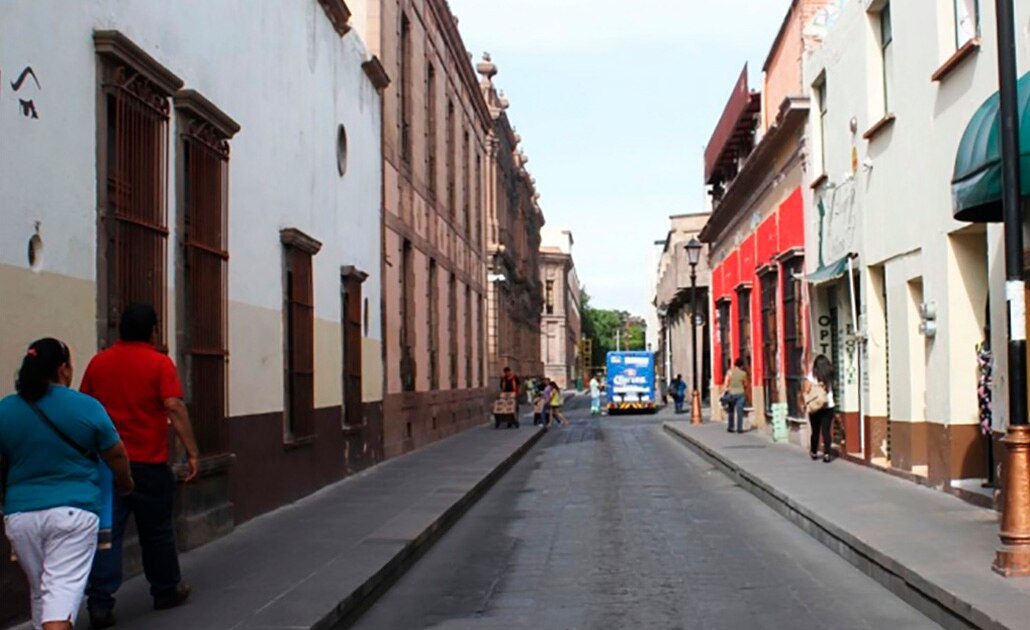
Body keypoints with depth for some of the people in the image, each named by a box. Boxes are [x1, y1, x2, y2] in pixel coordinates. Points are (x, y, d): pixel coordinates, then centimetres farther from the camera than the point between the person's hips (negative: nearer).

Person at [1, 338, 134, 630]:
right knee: (64, 585, -7)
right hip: (74, 510, -3)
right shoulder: (87, 407, -4)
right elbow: (117, 455, 4)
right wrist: (125, 483, 25)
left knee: (39, 590, 18)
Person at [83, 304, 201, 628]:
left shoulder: (98, 363, 6)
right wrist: (192, 452, -12)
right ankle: (166, 590, 27)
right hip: (149, 464, -2)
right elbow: (174, 409, -15)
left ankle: (100, 602, -5)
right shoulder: (159, 363, -7)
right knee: (156, 531, 13)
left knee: (106, 531, 2)